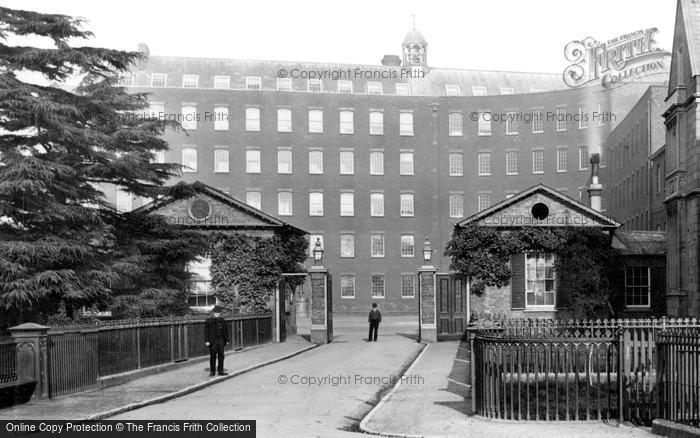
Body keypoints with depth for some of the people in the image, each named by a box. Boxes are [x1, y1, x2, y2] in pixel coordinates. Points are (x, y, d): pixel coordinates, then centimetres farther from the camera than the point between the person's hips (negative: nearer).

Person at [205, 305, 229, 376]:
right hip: (212, 341, -3)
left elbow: (226, 331, 14)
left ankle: (220, 371, 8)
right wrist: (206, 341, -8)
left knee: (221, 356, 2)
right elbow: (206, 331, -2)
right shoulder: (208, 320, -1)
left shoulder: (222, 321, 10)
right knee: (213, 356, 1)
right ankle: (212, 371, 10)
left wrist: (227, 340, 11)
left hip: (221, 340, 3)